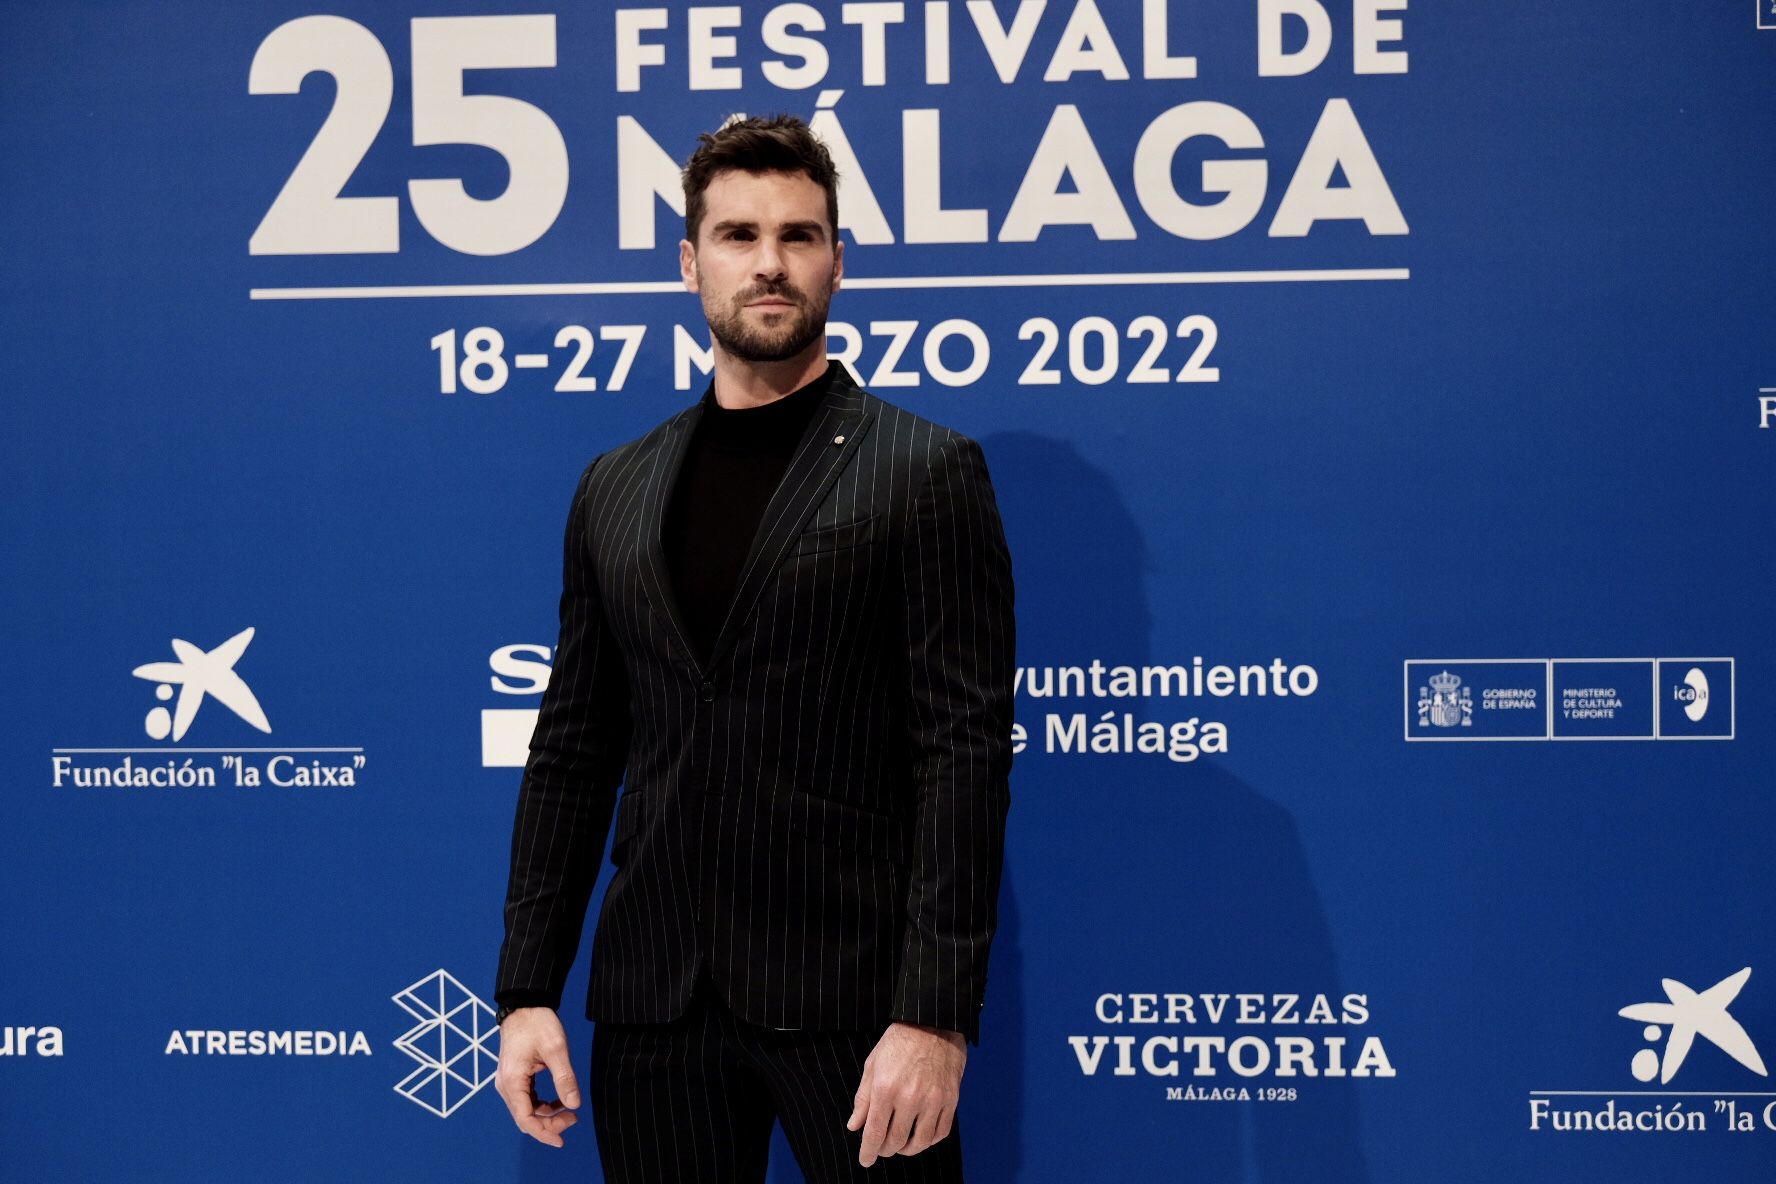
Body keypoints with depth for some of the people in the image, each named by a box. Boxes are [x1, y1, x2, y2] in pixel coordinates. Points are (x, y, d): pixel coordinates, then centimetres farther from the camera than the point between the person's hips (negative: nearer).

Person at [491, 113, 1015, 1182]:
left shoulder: (926, 471, -2)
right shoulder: (616, 488, 12)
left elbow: (966, 751, -9)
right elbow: (572, 750, 13)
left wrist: (935, 1013, -16)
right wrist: (527, 988, 6)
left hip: (849, 996, -4)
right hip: (652, 996, 4)